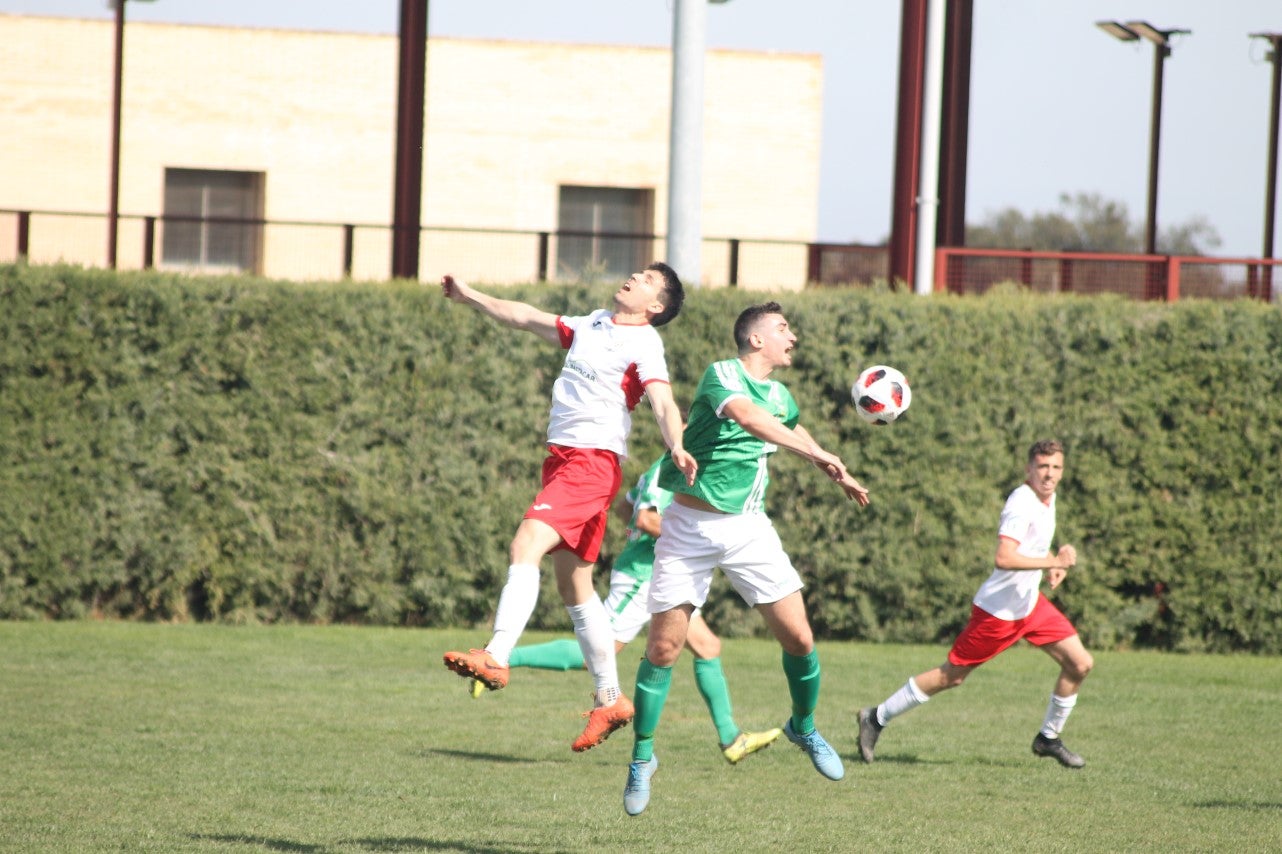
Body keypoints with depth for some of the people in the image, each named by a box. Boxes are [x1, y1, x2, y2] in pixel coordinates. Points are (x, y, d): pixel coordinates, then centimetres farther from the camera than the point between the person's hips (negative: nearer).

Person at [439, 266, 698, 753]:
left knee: (526, 544, -26)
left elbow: (663, 402, -20)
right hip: (562, 455, 9)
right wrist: (470, 298, 30)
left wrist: (676, 447, -39)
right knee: (574, 585, 11)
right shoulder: (592, 326, 18)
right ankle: (610, 699, 17)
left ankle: (495, 659, -35)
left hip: (593, 461, -9)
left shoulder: (643, 342, -6)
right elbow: (527, 319, 29)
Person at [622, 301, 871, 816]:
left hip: (749, 527, 5)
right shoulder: (722, 376, -13)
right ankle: (642, 758, 11)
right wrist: (819, 455, -43)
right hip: (691, 527, -5)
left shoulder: (781, 396, 10)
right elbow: (747, 416, -35)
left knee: (799, 638, -5)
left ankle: (804, 727, 22)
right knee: (663, 648, -5)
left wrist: (839, 477, 45)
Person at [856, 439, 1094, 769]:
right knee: (952, 676, 0)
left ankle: (1048, 738, 17)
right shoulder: (1022, 503, -23)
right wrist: (1054, 562, -33)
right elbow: (1003, 558, -35)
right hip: (999, 609, -9)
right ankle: (876, 718, 13)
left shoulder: (1047, 498, 7)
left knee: (1080, 664, 1)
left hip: (1032, 604, 9)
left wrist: (1050, 567, 8)